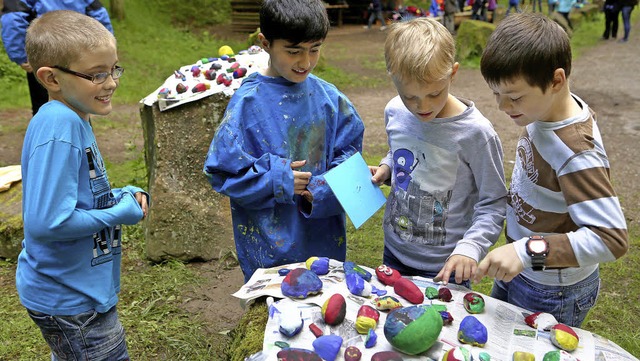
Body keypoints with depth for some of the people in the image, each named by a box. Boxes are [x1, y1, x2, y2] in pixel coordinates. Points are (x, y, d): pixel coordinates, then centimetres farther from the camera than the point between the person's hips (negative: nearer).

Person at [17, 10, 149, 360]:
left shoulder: (72, 120, 2)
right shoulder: (59, 128, -28)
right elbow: (46, 223, -33)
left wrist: (119, 197, -2)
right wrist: (119, 214, -21)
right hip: (72, 301, -9)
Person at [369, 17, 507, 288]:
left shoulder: (475, 133, -23)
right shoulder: (394, 113, -7)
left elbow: (493, 202, -15)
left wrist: (470, 247, -29)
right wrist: (385, 169, -6)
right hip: (394, 250, 5)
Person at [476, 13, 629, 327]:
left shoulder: (576, 152, -34)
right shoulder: (545, 107, -9)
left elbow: (611, 237, -36)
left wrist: (529, 250, -44)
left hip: (552, 293, -8)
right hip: (520, 268, 8)